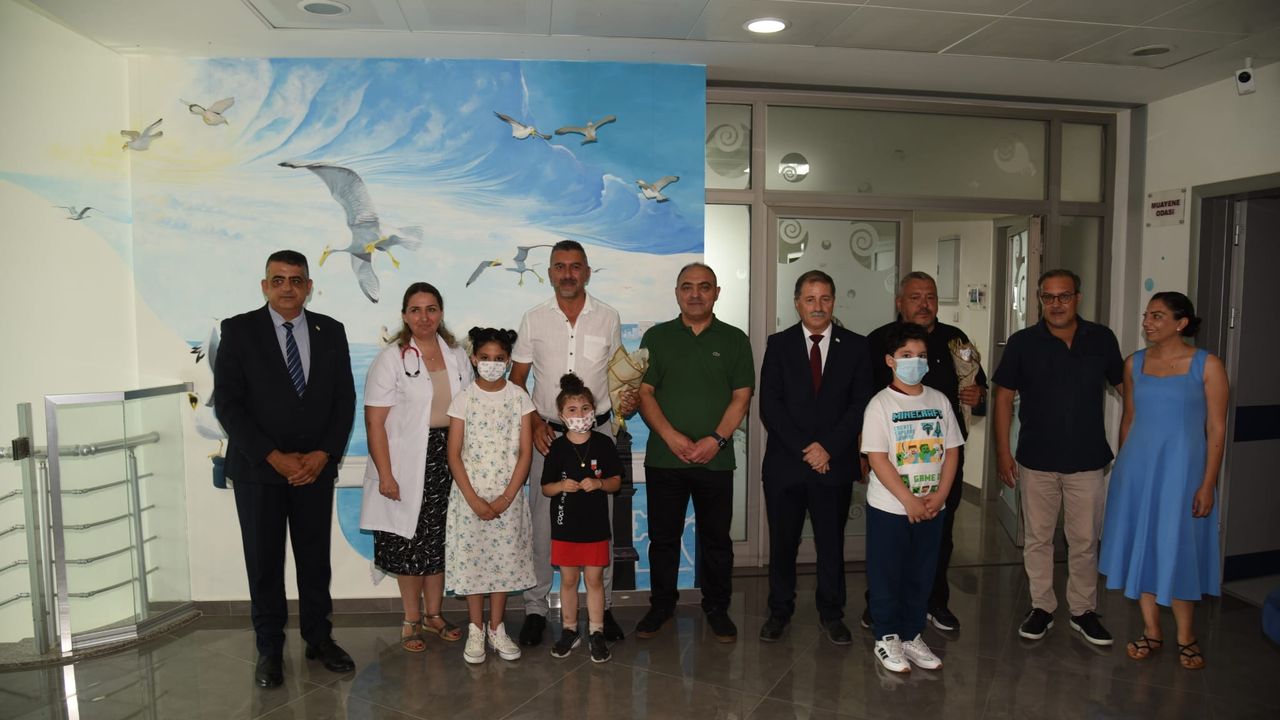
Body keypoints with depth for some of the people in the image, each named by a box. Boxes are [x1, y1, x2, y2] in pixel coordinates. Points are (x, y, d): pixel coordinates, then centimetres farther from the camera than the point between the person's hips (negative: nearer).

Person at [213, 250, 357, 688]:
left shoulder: (331, 331, 3)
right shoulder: (239, 330, -4)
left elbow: (345, 400, 3)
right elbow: (227, 403, -8)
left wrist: (324, 454, -9)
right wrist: (274, 457, -15)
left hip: (317, 467, 2)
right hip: (258, 469, -2)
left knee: (315, 557, 11)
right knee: (264, 562, 8)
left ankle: (319, 638, 26)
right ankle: (269, 648, 23)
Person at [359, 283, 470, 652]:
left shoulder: (457, 355, 6)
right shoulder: (391, 358, -8)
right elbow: (374, 421, -11)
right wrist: (385, 474, -15)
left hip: (448, 459, 4)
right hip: (407, 465, -4)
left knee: (440, 538, 12)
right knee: (409, 542, 6)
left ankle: (434, 613, 30)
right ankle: (412, 620, 24)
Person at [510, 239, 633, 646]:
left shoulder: (608, 318, 3)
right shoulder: (533, 319, 1)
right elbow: (516, 381, 6)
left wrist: (626, 401, -7)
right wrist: (534, 423, -7)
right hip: (547, 433, 0)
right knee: (542, 523, 3)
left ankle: (602, 607, 21)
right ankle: (536, 608, 17)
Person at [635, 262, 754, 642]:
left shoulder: (734, 340, 6)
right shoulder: (656, 337, 6)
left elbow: (741, 397, 1)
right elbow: (644, 393, 0)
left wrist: (716, 439, -13)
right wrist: (671, 437, -13)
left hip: (715, 458, 0)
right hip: (664, 457, 0)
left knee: (717, 538, 8)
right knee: (663, 536, 10)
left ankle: (717, 608, 25)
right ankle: (661, 605, 26)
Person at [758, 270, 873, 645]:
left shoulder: (855, 346, 4)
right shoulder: (778, 344, 3)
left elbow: (861, 404, -2)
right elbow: (769, 404, -4)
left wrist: (828, 447, -12)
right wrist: (803, 448, -12)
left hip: (835, 463, 0)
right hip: (785, 462, 0)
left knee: (832, 543, 10)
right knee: (783, 542, 10)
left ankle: (831, 613, 27)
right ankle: (779, 611, 26)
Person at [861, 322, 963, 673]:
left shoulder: (939, 401, 4)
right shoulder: (880, 404, -10)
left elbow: (952, 450, 5)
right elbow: (877, 458, -14)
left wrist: (940, 495, -7)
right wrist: (909, 500, -17)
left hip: (931, 507, 4)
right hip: (889, 508, -4)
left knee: (922, 575, 14)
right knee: (886, 575, 7)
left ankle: (912, 636, 30)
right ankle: (886, 638, 22)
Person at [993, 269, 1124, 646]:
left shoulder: (1102, 338, 1)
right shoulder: (1022, 342, -2)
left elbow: (1124, 386, 8)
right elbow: (1004, 396, 0)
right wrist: (1003, 451, -4)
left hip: (1087, 459, 1)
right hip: (1036, 460, 0)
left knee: (1085, 541, 9)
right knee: (1037, 538, 10)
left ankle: (1083, 610, 25)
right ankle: (1041, 607, 24)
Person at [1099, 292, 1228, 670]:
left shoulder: (1207, 365, -6)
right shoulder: (1135, 363, 4)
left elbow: (1216, 429, -6)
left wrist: (1208, 484, -9)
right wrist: (1122, 469, 11)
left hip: (1182, 468, -3)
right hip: (1137, 467, 4)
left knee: (1179, 548, 5)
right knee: (1141, 544, 9)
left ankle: (1186, 636, 24)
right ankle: (1151, 630, 23)